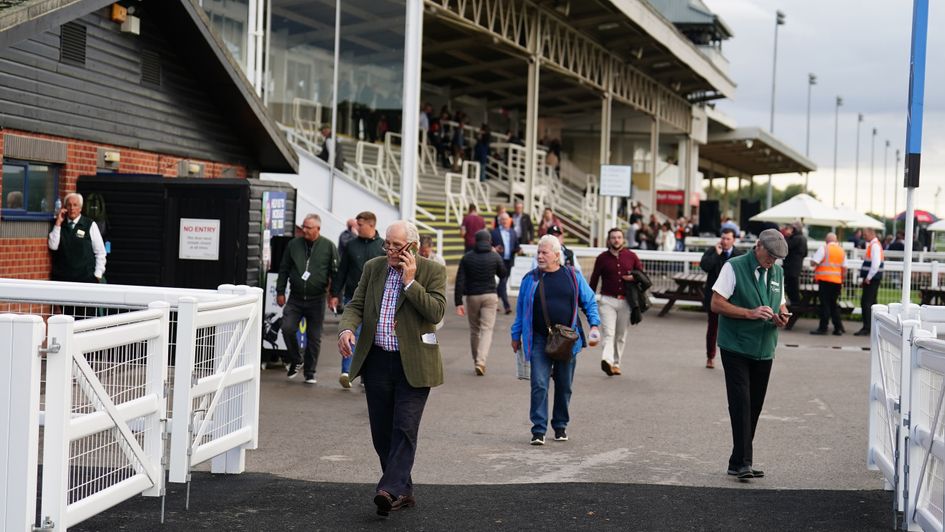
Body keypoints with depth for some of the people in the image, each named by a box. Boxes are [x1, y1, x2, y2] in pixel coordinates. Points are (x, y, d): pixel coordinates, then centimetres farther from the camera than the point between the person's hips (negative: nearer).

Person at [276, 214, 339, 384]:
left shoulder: (328, 246, -1)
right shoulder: (294, 244, 5)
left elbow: (335, 273, 0)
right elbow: (284, 269, 11)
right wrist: (280, 292, 7)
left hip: (316, 300, -2)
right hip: (295, 298, 2)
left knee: (314, 337, 4)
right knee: (287, 329, -11)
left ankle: (310, 372, 17)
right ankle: (295, 361, 13)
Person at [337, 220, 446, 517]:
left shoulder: (432, 271, -4)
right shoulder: (373, 268, 9)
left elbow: (436, 312, -14)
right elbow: (356, 305, 6)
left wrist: (410, 281, -16)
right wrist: (347, 328, -14)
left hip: (413, 364, -4)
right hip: (376, 361, 5)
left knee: (404, 429, -10)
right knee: (382, 432, 9)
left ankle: (390, 489, -14)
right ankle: (403, 491, 21)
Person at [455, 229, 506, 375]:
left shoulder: (467, 258, -1)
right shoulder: (495, 257, -4)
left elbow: (460, 281, -6)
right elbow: (504, 274, 11)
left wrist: (458, 303, -5)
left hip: (472, 297, 1)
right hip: (490, 296, -1)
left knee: (474, 330, 15)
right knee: (487, 329, -2)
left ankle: (477, 361, 25)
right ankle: (481, 361, -19)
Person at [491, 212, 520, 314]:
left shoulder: (513, 232, 14)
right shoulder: (494, 232, -1)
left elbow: (516, 245, 16)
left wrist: (518, 249, -5)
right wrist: (494, 249, -22)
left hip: (509, 261, 5)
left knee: (503, 282, 11)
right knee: (503, 282, -12)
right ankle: (507, 306, -15)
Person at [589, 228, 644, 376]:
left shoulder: (631, 256, 7)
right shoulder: (602, 258, 3)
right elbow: (594, 279, 7)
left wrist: (634, 277, -7)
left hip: (626, 301, 2)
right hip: (607, 300, -2)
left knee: (621, 336, 8)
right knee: (608, 333, -17)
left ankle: (616, 363, 18)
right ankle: (607, 360, -32)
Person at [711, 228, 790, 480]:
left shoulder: (777, 273, 13)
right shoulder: (734, 268, -6)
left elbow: (781, 305, 21)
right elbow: (716, 304, -11)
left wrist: (782, 316, -3)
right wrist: (750, 313, -20)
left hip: (764, 351, 6)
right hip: (736, 348, -6)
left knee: (754, 407, 8)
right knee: (741, 404, -12)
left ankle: (739, 462, 17)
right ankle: (743, 462, -11)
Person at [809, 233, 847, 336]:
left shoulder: (824, 248, -6)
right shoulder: (842, 251, 11)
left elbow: (814, 262, -11)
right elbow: (844, 268, 8)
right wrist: (843, 279, 17)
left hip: (825, 279, -5)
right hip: (837, 281, 5)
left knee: (825, 304, -3)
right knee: (833, 304, 13)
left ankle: (823, 328, -3)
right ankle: (838, 328, 11)